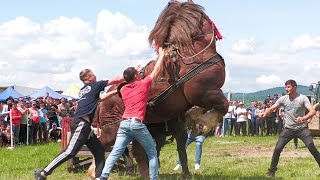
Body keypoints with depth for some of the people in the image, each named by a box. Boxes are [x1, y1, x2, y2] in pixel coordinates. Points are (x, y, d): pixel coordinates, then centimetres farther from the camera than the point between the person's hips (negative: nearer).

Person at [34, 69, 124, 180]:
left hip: (85, 125, 10)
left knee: (99, 151, 10)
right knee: (71, 152, -16)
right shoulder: (94, 86, 3)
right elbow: (115, 81, 6)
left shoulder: (84, 90, 24)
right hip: (81, 124, -10)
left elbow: (100, 97, 34)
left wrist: (117, 91, 33)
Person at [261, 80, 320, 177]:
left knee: (312, 148, -14)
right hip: (288, 129, 2)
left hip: (302, 128, -2)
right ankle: (272, 171, 9)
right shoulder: (283, 99, -2)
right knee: (277, 149, -5)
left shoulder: (302, 98, -12)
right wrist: (264, 113, -29)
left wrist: (303, 118, -43)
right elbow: (271, 108, -6)